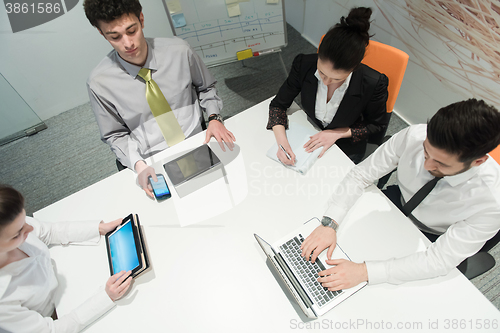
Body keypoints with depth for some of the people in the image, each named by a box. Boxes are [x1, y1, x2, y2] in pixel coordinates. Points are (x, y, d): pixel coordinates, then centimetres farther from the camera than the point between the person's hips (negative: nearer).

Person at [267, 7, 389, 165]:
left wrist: (337, 133, -21)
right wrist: (282, 141, -28)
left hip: (347, 148, -1)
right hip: (311, 139, 2)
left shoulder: (373, 84, -28)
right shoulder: (304, 64, -24)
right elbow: (278, 104, -12)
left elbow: (378, 124, -8)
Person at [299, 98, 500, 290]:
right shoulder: (415, 136, -30)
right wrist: (330, 223, -34)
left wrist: (365, 271, -40)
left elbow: (440, 260, -31)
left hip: (432, 240, -3)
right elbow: (361, 174, -21)